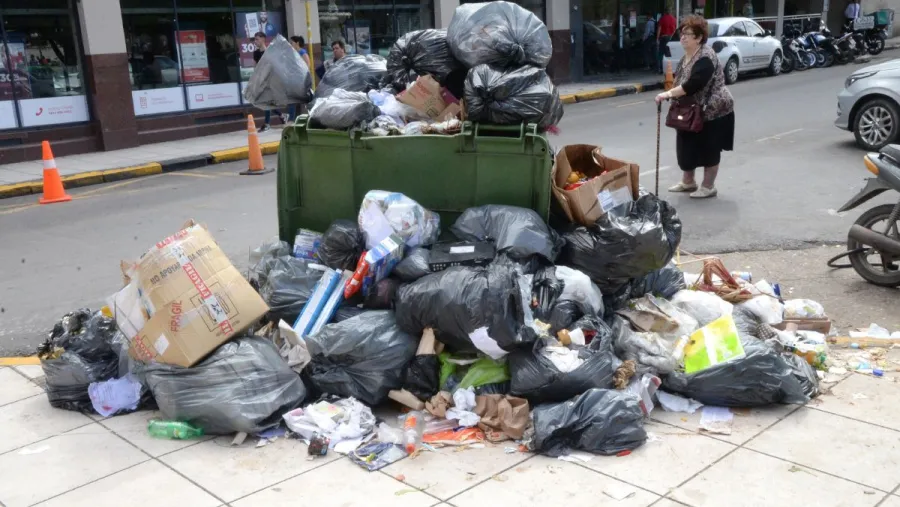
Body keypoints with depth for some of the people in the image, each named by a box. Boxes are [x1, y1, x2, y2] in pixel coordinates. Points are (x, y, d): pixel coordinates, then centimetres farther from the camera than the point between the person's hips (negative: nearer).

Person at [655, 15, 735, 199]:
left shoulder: (705, 58, -23)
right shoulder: (688, 55, 7)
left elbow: (693, 85, -33)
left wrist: (668, 94, -33)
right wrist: (672, 94, 2)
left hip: (713, 111, -9)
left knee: (709, 150, 3)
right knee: (687, 147, 13)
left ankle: (708, 187, 15)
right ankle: (688, 182, 29)